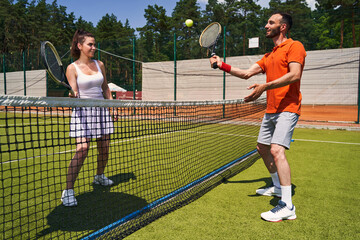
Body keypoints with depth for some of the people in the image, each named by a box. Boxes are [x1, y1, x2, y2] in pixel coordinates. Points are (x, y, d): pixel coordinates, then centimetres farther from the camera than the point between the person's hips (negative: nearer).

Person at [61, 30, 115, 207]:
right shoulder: (72, 68, -3)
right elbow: (74, 94, -10)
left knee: (104, 149, 9)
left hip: (101, 110, 5)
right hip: (82, 111, -5)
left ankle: (99, 176, 36)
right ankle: (68, 191, -5)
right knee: (82, 149, -16)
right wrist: (73, 96, -33)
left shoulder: (99, 64, 10)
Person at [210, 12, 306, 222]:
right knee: (262, 148, 17)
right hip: (271, 109, 10)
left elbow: (294, 74, -20)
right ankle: (278, 187, 36)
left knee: (277, 150, -22)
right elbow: (246, 74, 17)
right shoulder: (269, 56, 22)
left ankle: (288, 207, -16)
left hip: (287, 108, -9)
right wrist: (222, 65, 9)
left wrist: (265, 86, -28)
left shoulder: (294, 46, -4)